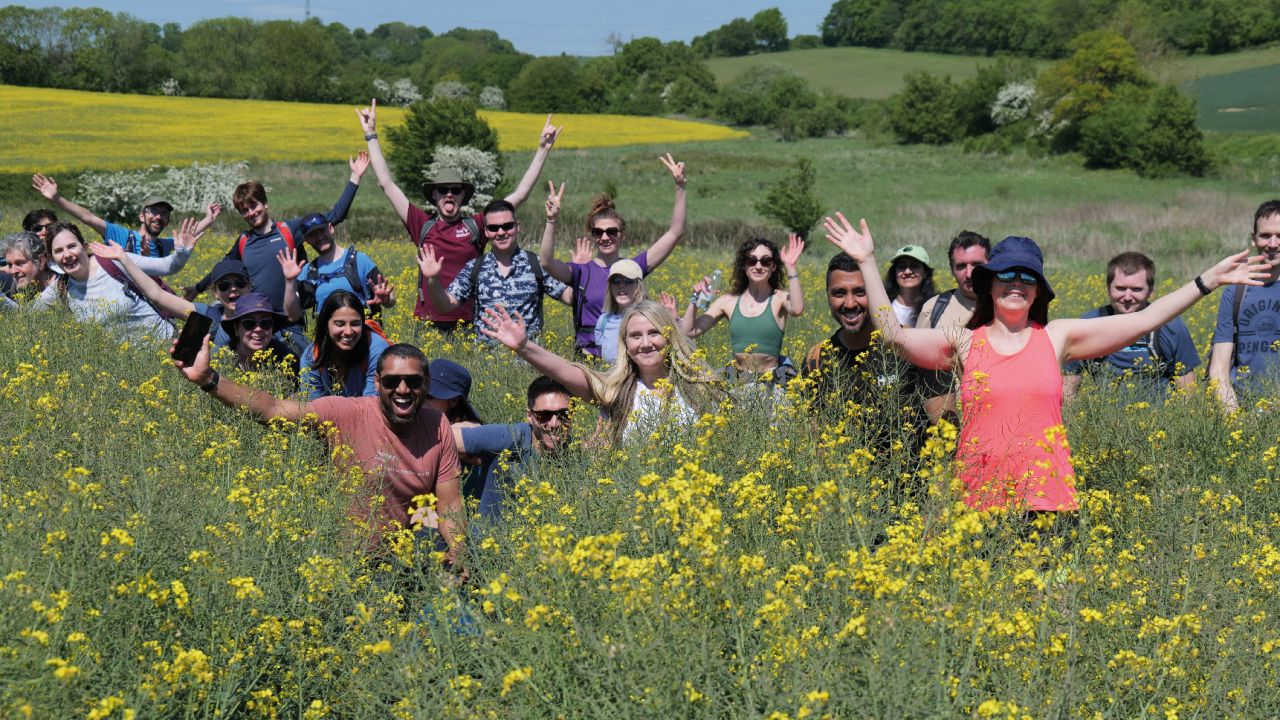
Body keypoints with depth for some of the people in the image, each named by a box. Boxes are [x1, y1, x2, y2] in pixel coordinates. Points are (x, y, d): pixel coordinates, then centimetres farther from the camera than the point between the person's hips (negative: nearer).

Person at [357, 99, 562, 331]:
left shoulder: (476, 225, 5)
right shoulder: (423, 226, 7)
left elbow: (520, 194, 6)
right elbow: (387, 184, 9)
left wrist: (543, 150, 5)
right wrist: (371, 135, 11)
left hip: (468, 324, 0)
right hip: (428, 323, 0)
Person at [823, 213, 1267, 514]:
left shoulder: (1057, 337, 9)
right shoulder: (964, 343, 8)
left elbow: (1143, 320, 8)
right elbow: (893, 333, 1)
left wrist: (1207, 281, 5)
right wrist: (868, 263, -2)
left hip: (1047, 496, 1)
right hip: (979, 499, 0)